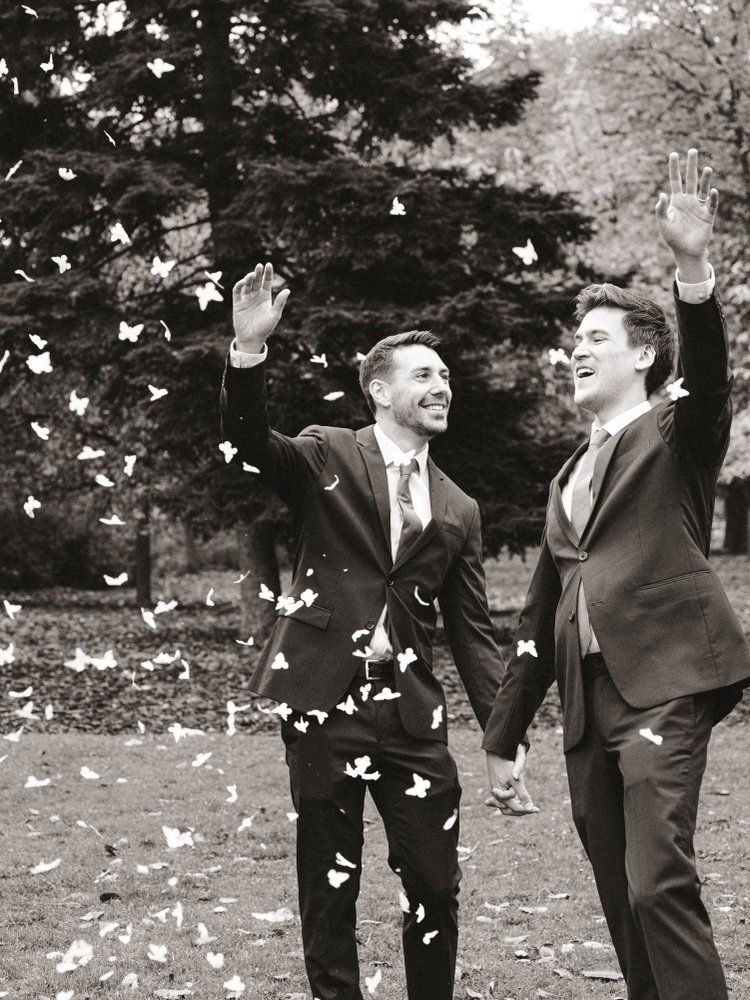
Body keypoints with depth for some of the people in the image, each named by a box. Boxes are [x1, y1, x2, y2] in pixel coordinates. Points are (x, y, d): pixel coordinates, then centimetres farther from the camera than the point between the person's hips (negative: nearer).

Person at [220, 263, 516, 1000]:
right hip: (324, 698, -3)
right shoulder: (327, 457, 4)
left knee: (434, 887, 2)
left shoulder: (457, 511, 13)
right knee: (329, 886, 4)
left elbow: (473, 632, 12)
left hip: (411, 710, 3)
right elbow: (248, 439, -14)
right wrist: (250, 350, -32)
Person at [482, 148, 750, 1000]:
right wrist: (503, 738, 20)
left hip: (662, 685, -7)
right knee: (623, 904, 5)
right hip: (587, 702, 7)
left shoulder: (677, 435, 5)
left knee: (660, 886, -19)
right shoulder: (570, 477, 23)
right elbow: (541, 616, 23)